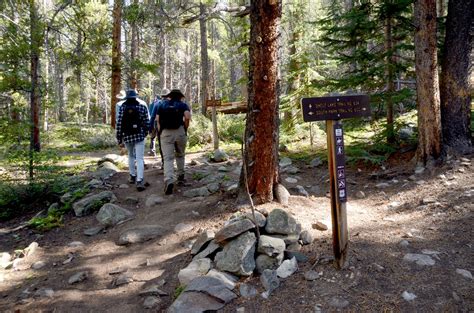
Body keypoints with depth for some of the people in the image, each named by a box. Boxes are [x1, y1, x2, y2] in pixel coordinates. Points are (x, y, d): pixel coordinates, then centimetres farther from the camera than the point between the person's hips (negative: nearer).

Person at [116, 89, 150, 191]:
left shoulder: (122, 107, 0)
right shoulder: (142, 106, 0)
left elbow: (119, 123, -3)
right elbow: (146, 121, -1)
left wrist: (119, 137, 3)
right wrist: (145, 133, 15)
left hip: (127, 136, 2)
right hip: (139, 135, -1)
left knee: (131, 156, 23)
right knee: (139, 159, -4)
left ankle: (132, 176, 29)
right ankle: (139, 181, -15)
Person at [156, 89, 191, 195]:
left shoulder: (162, 105, 16)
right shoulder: (183, 105, 9)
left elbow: (157, 119, 4)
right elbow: (187, 117, -9)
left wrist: (160, 131, 10)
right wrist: (185, 129, 3)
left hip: (165, 133, 0)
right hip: (180, 132, 0)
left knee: (168, 158, -5)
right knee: (180, 155, 21)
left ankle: (169, 180, -23)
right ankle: (181, 177, 27)